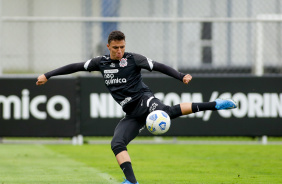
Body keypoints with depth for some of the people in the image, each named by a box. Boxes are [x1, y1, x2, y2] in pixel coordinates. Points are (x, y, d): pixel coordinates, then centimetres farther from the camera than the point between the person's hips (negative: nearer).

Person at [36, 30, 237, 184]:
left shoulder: (133, 59, -3)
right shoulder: (101, 62, 10)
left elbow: (159, 67, -9)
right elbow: (75, 67, 17)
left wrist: (181, 76, -23)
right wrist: (48, 75, 16)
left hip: (143, 100, -5)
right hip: (132, 114, 5)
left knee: (165, 111, -37)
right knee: (117, 144, -15)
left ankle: (211, 105, -37)